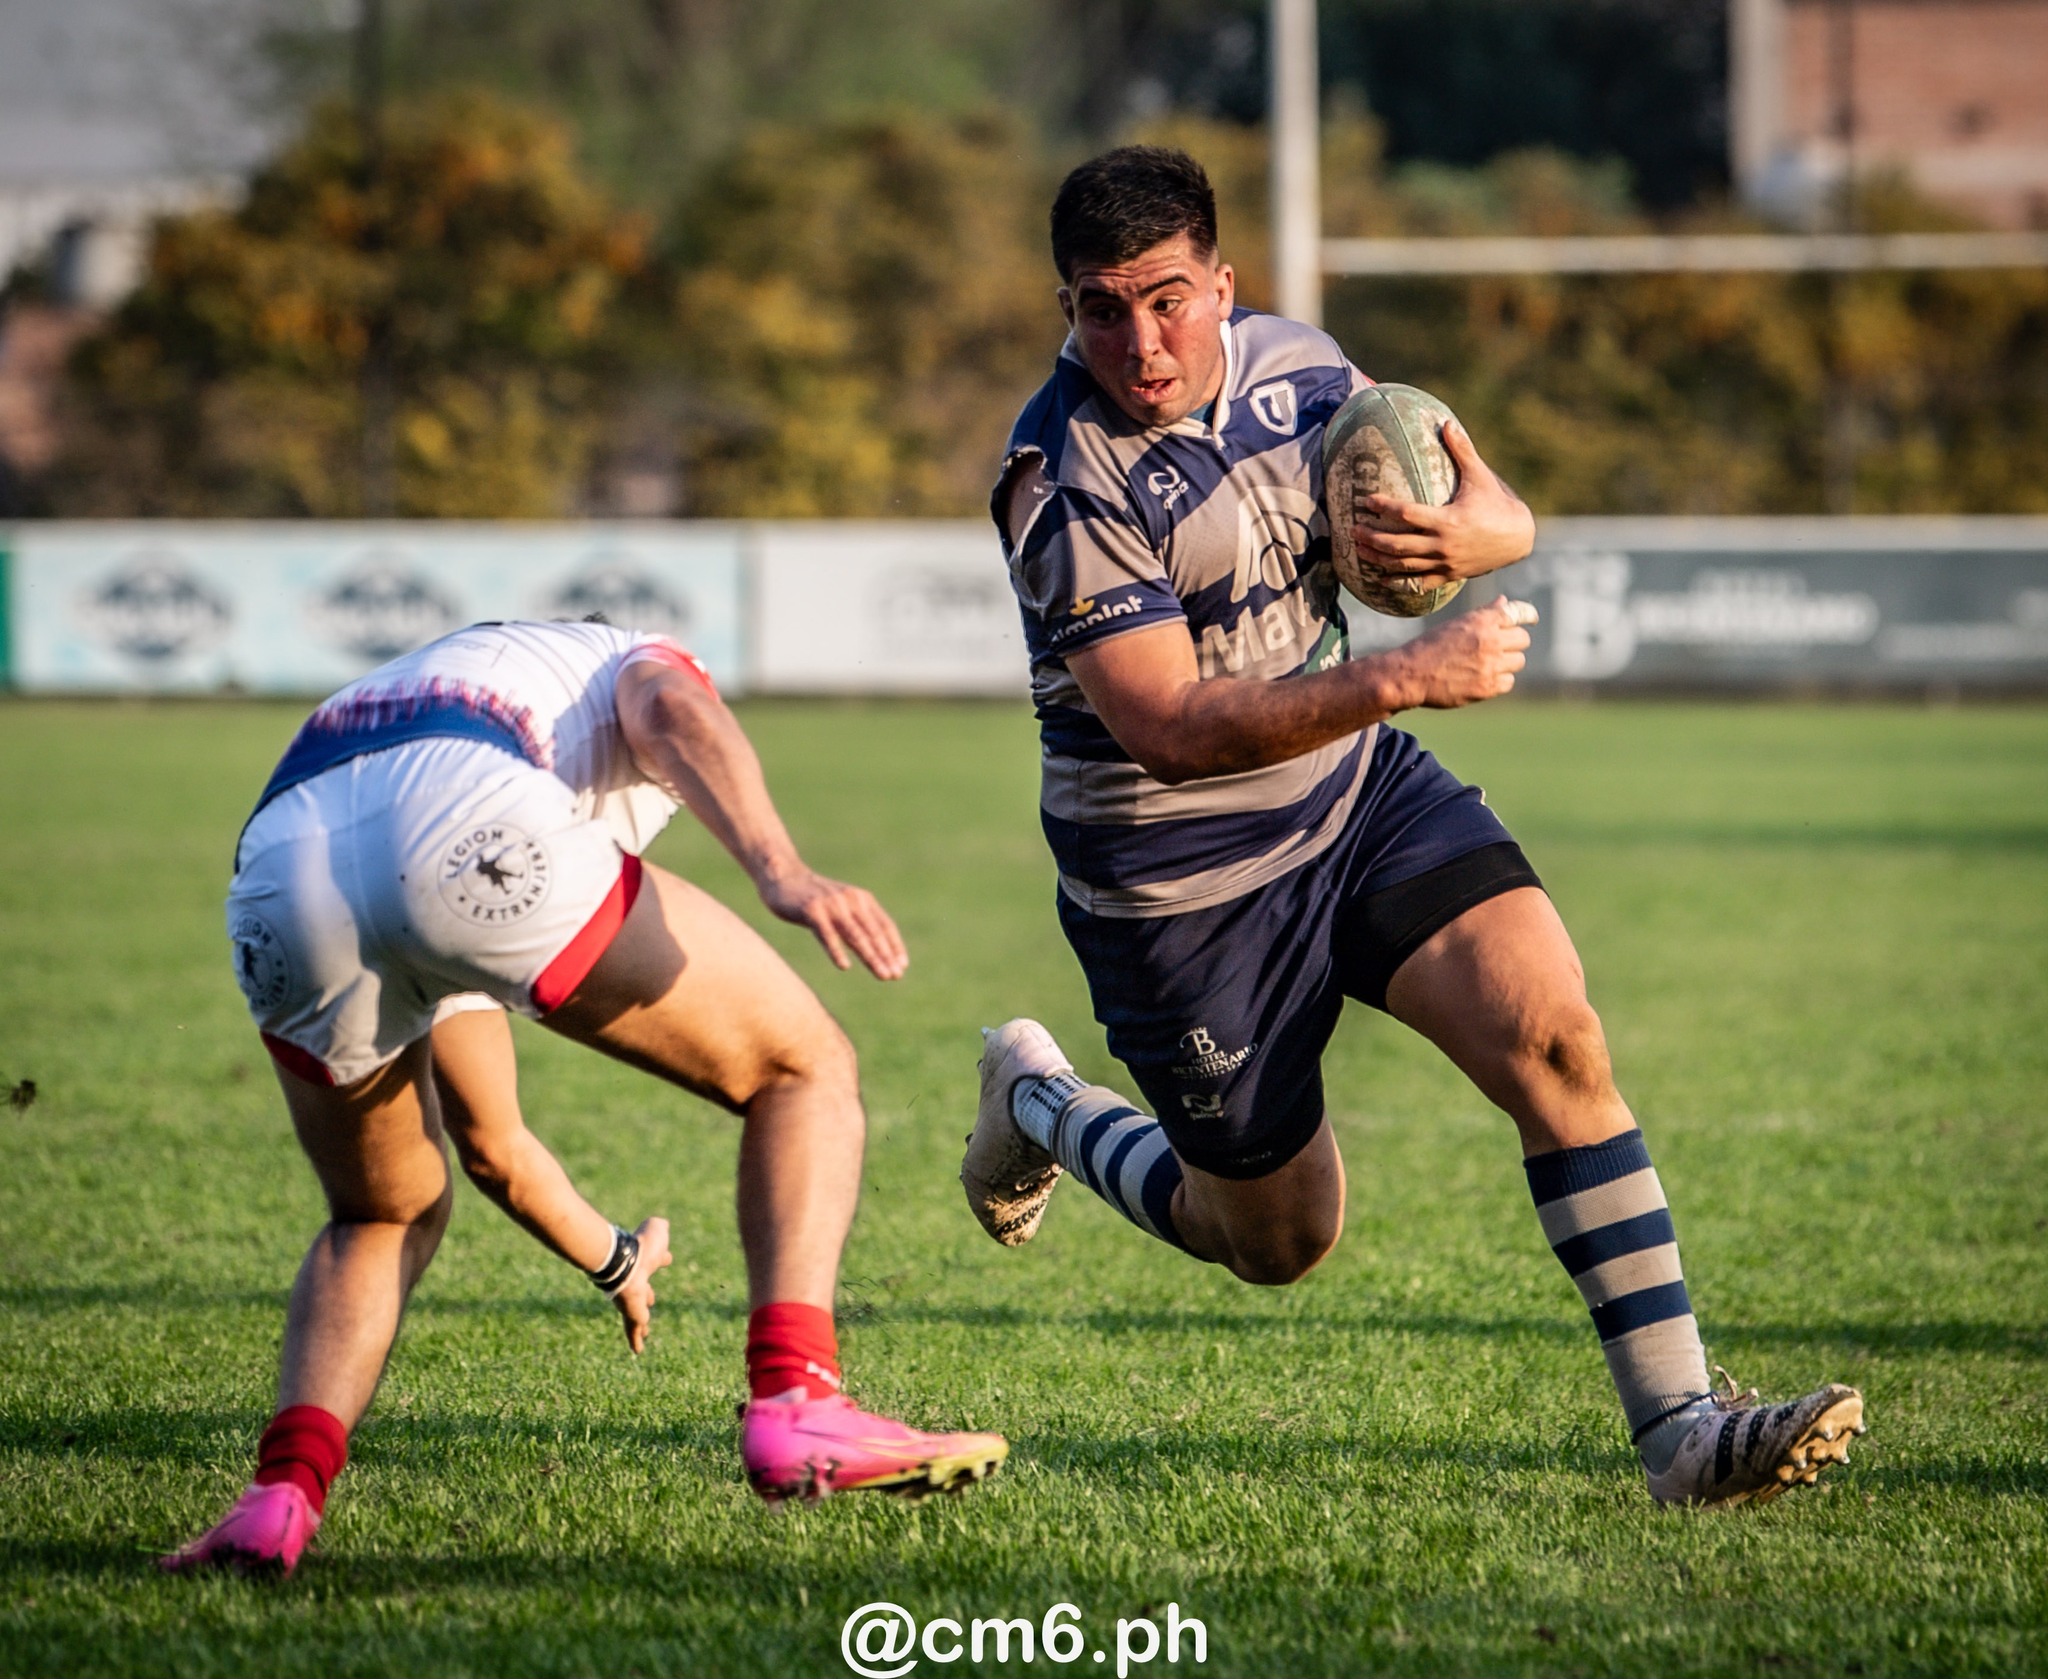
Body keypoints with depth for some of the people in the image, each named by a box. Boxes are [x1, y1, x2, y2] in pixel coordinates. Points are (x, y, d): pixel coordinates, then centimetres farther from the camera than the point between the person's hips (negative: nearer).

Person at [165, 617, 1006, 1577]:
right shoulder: (645, 662, 35)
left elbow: (490, 1146, 51)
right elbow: (670, 710, 4)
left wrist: (612, 1260, 67)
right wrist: (784, 874, -12)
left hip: (276, 878, 5)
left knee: (383, 1221, 32)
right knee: (803, 1071, 15)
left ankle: (282, 1492, 8)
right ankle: (795, 1405, -3)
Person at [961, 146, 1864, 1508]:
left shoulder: (1290, 363, -4)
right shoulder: (1065, 482, -23)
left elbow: (1506, 517, 6)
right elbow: (1173, 727, -30)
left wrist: (1483, 528, -20)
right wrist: (1406, 677, -39)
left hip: (1358, 788, 5)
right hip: (1181, 886, -5)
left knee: (1557, 1036, -18)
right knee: (1281, 1241, 10)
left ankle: (1680, 1423, -17)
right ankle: (1039, 1105, 38)